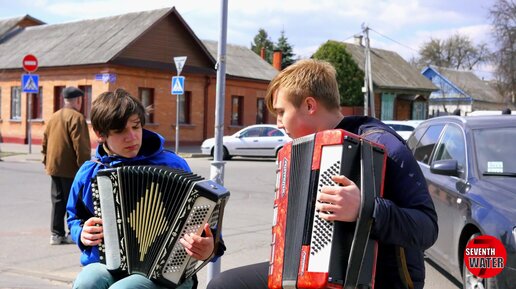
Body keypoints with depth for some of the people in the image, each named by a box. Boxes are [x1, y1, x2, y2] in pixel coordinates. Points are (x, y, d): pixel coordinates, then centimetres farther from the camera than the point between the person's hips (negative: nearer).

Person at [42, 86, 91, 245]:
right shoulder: (76, 117, -13)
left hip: (54, 167, 7)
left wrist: (47, 162, 22)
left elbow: (45, 143, 15)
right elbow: (80, 146, -19)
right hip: (71, 169, -7)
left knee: (57, 201, 12)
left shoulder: (53, 117, 12)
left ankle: (56, 234, 14)